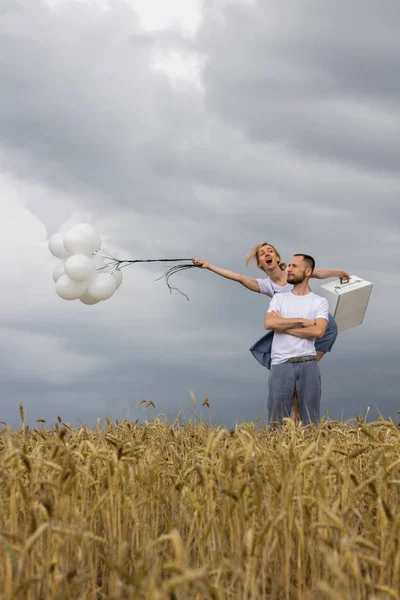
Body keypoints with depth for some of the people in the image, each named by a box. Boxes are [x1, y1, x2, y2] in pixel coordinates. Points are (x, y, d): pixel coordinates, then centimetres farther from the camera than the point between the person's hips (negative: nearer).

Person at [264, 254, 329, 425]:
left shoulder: (320, 302, 7)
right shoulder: (279, 298, 12)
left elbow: (318, 331, -9)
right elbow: (269, 323, -6)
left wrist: (284, 326, -6)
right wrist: (302, 321, -6)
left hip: (308, 365, -1)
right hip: (281, 365, 1)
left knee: (310, 420, 2)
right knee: (276, 420, -1)